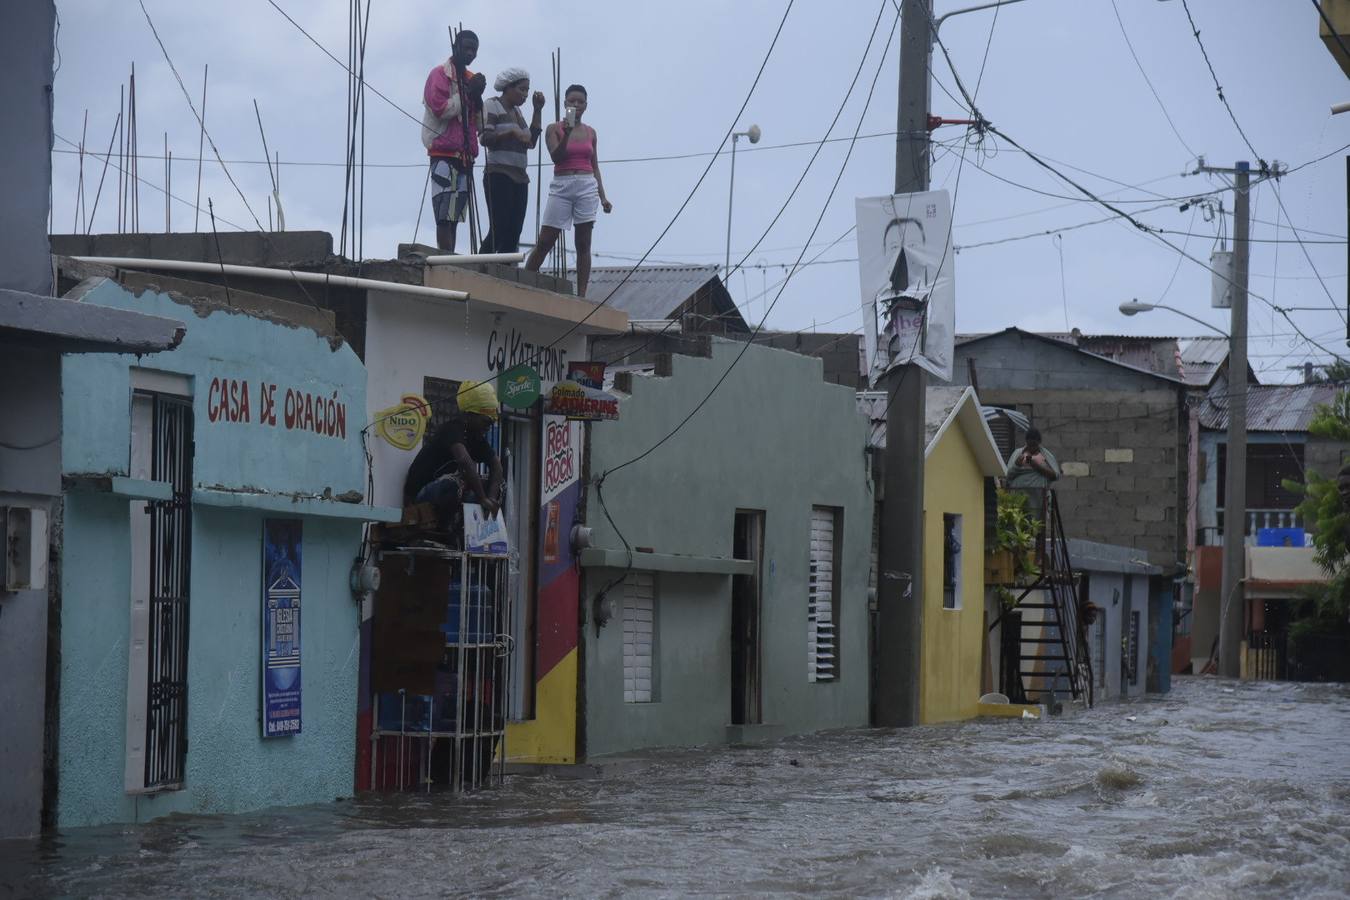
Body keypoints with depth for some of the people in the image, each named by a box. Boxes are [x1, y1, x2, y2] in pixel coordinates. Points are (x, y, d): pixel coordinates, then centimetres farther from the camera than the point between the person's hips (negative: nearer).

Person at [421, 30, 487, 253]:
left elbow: (477, 122, 20)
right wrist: (467, 93, -11)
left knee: (454, 217, 4)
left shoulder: (471, 79, 21)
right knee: (445, 217, -15)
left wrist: (477, 96, 3)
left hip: (465, 157, 8)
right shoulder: (440, 74, -1)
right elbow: (440, 109, -13)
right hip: (445, 153, -8)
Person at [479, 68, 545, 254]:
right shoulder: (492, 105, 0)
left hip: (519, 177, 8)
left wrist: (537, 111, 15)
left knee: (513, 234, -2)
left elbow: (531, 142, 18)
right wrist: (511, 133, -21)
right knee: (499, 230, -17)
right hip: (499, 175, -8)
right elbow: (484, 138, -12)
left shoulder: (517, 111, 22)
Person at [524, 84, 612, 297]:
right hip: (562, 186, -2)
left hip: (587, 186, 3)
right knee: (544, 242, -4)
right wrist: (566, 134, -23)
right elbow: (556, 157, -10)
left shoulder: (590, 132, 12)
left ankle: (581, 295, -2)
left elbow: (594, 166, 16)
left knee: (583, 244, -1)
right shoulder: (554, 129, 3)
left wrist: (603, 197, 10)